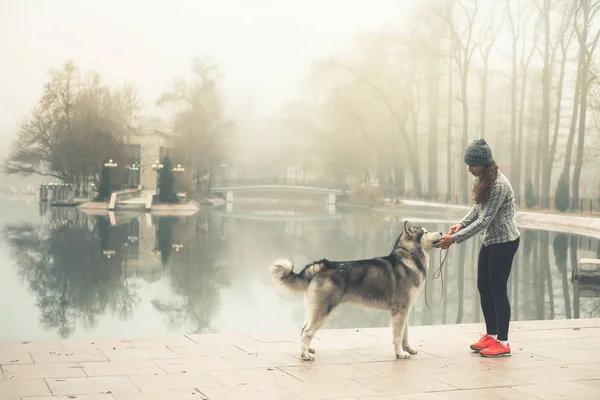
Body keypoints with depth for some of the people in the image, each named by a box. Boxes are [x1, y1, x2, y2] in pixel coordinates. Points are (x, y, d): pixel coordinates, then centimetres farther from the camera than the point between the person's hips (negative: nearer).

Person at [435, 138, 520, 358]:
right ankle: (491, 336, 24)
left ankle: (503, 343, 6)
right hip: (490, 241, 9)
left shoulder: (499, 185, -24)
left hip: (504, 242, -9)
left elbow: (484, 221, -25)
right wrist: (461, 224, -2)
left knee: (498, 290, -4)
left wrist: (455, 238, -24)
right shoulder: (483, 180, 4)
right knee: (484, 288, 12)